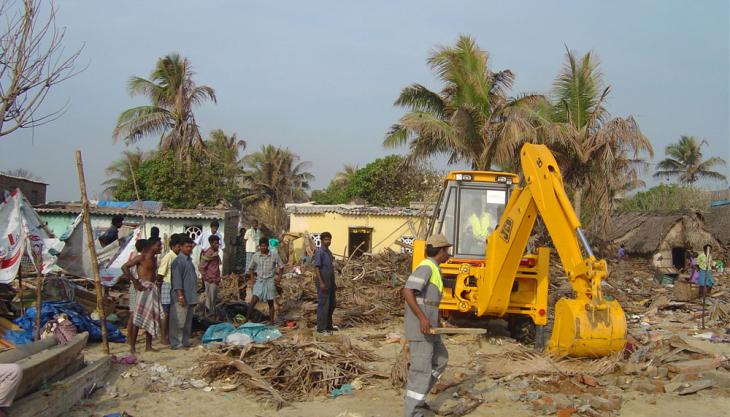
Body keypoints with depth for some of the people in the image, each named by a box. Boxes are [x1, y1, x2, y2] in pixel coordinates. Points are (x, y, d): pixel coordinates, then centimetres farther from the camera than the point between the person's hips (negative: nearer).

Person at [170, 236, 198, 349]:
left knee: (188, 321, 13)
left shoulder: (189, 260, 16)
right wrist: (180, 295, -22)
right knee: (179, 321, -5)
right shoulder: (178, 261, -12)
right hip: (182, 297, -9)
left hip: (190, 297, 9)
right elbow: (177, 279, -17)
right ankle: (175, 343, 1)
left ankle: (185, 342, 20)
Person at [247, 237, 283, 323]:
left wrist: (279, 276, -1)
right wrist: (252, 277, 4)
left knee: (270, 303, 7)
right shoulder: (255, 256, 0)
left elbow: (280, 266, 9)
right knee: (253, 300, -13)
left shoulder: (274, 256, -3)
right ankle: (247, 318, -4)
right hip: (259, 281, 1)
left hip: (270, 281, -1)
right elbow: (251, 268, 14)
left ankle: (272, 322, 15)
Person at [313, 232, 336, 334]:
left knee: (332, 303, 15)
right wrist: (321, 283, -22)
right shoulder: (319, 252, -13)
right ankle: (321, 328, 4)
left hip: (330, 282, 9)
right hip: (323, 283, -9)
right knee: (323, 305, -3)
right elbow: (316, 268, -17)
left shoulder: (329, 252, 13)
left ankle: (328, 325, 27)